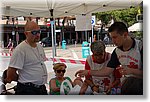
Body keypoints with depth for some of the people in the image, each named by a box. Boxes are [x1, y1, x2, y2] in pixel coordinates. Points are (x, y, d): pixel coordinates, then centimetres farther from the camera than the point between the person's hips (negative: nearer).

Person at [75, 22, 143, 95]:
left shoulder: (140, 46, -16)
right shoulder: (117, 51, 4)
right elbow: (108, 71, 5)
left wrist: (131, 70, -28)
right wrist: (88, 72, -2)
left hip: (140, 80, -4)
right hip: (127, 80, 4)